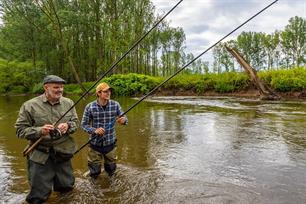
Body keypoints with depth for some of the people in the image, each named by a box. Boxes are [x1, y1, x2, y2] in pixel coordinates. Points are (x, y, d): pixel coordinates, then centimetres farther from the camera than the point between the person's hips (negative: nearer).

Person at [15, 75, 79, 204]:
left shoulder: (68, 103, 0)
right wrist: (39, 131, -24)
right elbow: (20, 130, -7)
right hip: (40, 155, -3)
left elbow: (75, 122, 6)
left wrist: (68, 126, -16)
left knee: (67, 187, 20)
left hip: (63, 153, 4)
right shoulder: (30, 105, -10)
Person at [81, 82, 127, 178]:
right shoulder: (90, 107, -14)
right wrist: (95, 130, -25)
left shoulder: (115, 105, -9)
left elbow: (124, 118, -3)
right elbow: (84, 124, -7)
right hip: (95, 144, -1)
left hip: (110, 143, 2)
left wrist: (123, 120, -27)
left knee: (111, 171, 18)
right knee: (94, 173, 14)